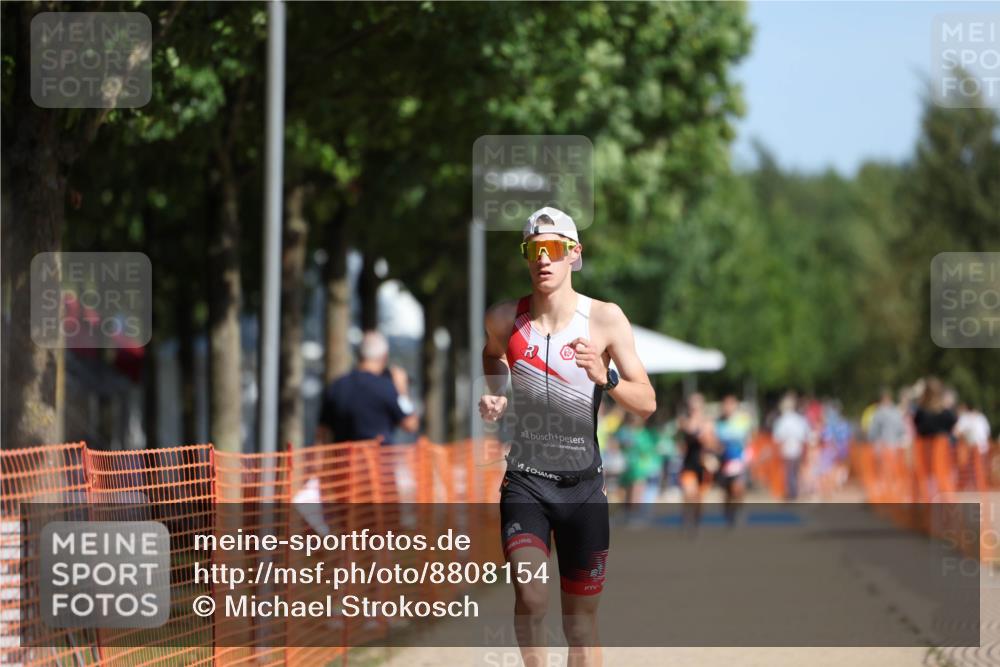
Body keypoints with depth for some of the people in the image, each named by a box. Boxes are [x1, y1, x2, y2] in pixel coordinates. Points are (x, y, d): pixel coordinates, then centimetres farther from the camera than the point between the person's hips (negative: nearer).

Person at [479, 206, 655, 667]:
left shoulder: (605, 319, -5)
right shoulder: (504, 319, -1)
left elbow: (646, 404, -5)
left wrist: (605, 379, -23)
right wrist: (495, 395, 6)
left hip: (583, 486, 0)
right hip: (524, 481, 0)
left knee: (582, 620, 7)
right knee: (530, 598, -21)